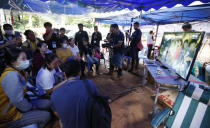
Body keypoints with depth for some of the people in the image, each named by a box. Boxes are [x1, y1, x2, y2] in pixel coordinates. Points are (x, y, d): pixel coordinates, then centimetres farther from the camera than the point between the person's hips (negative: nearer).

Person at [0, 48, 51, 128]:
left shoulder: (19, 71, 1)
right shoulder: (11, 75, -30)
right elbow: (18, 101, -30)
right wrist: (32, 108, -12)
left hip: (19, 106, 9)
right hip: (10, 116, -9)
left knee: (47, 103, 5)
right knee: (46, 115, -12)